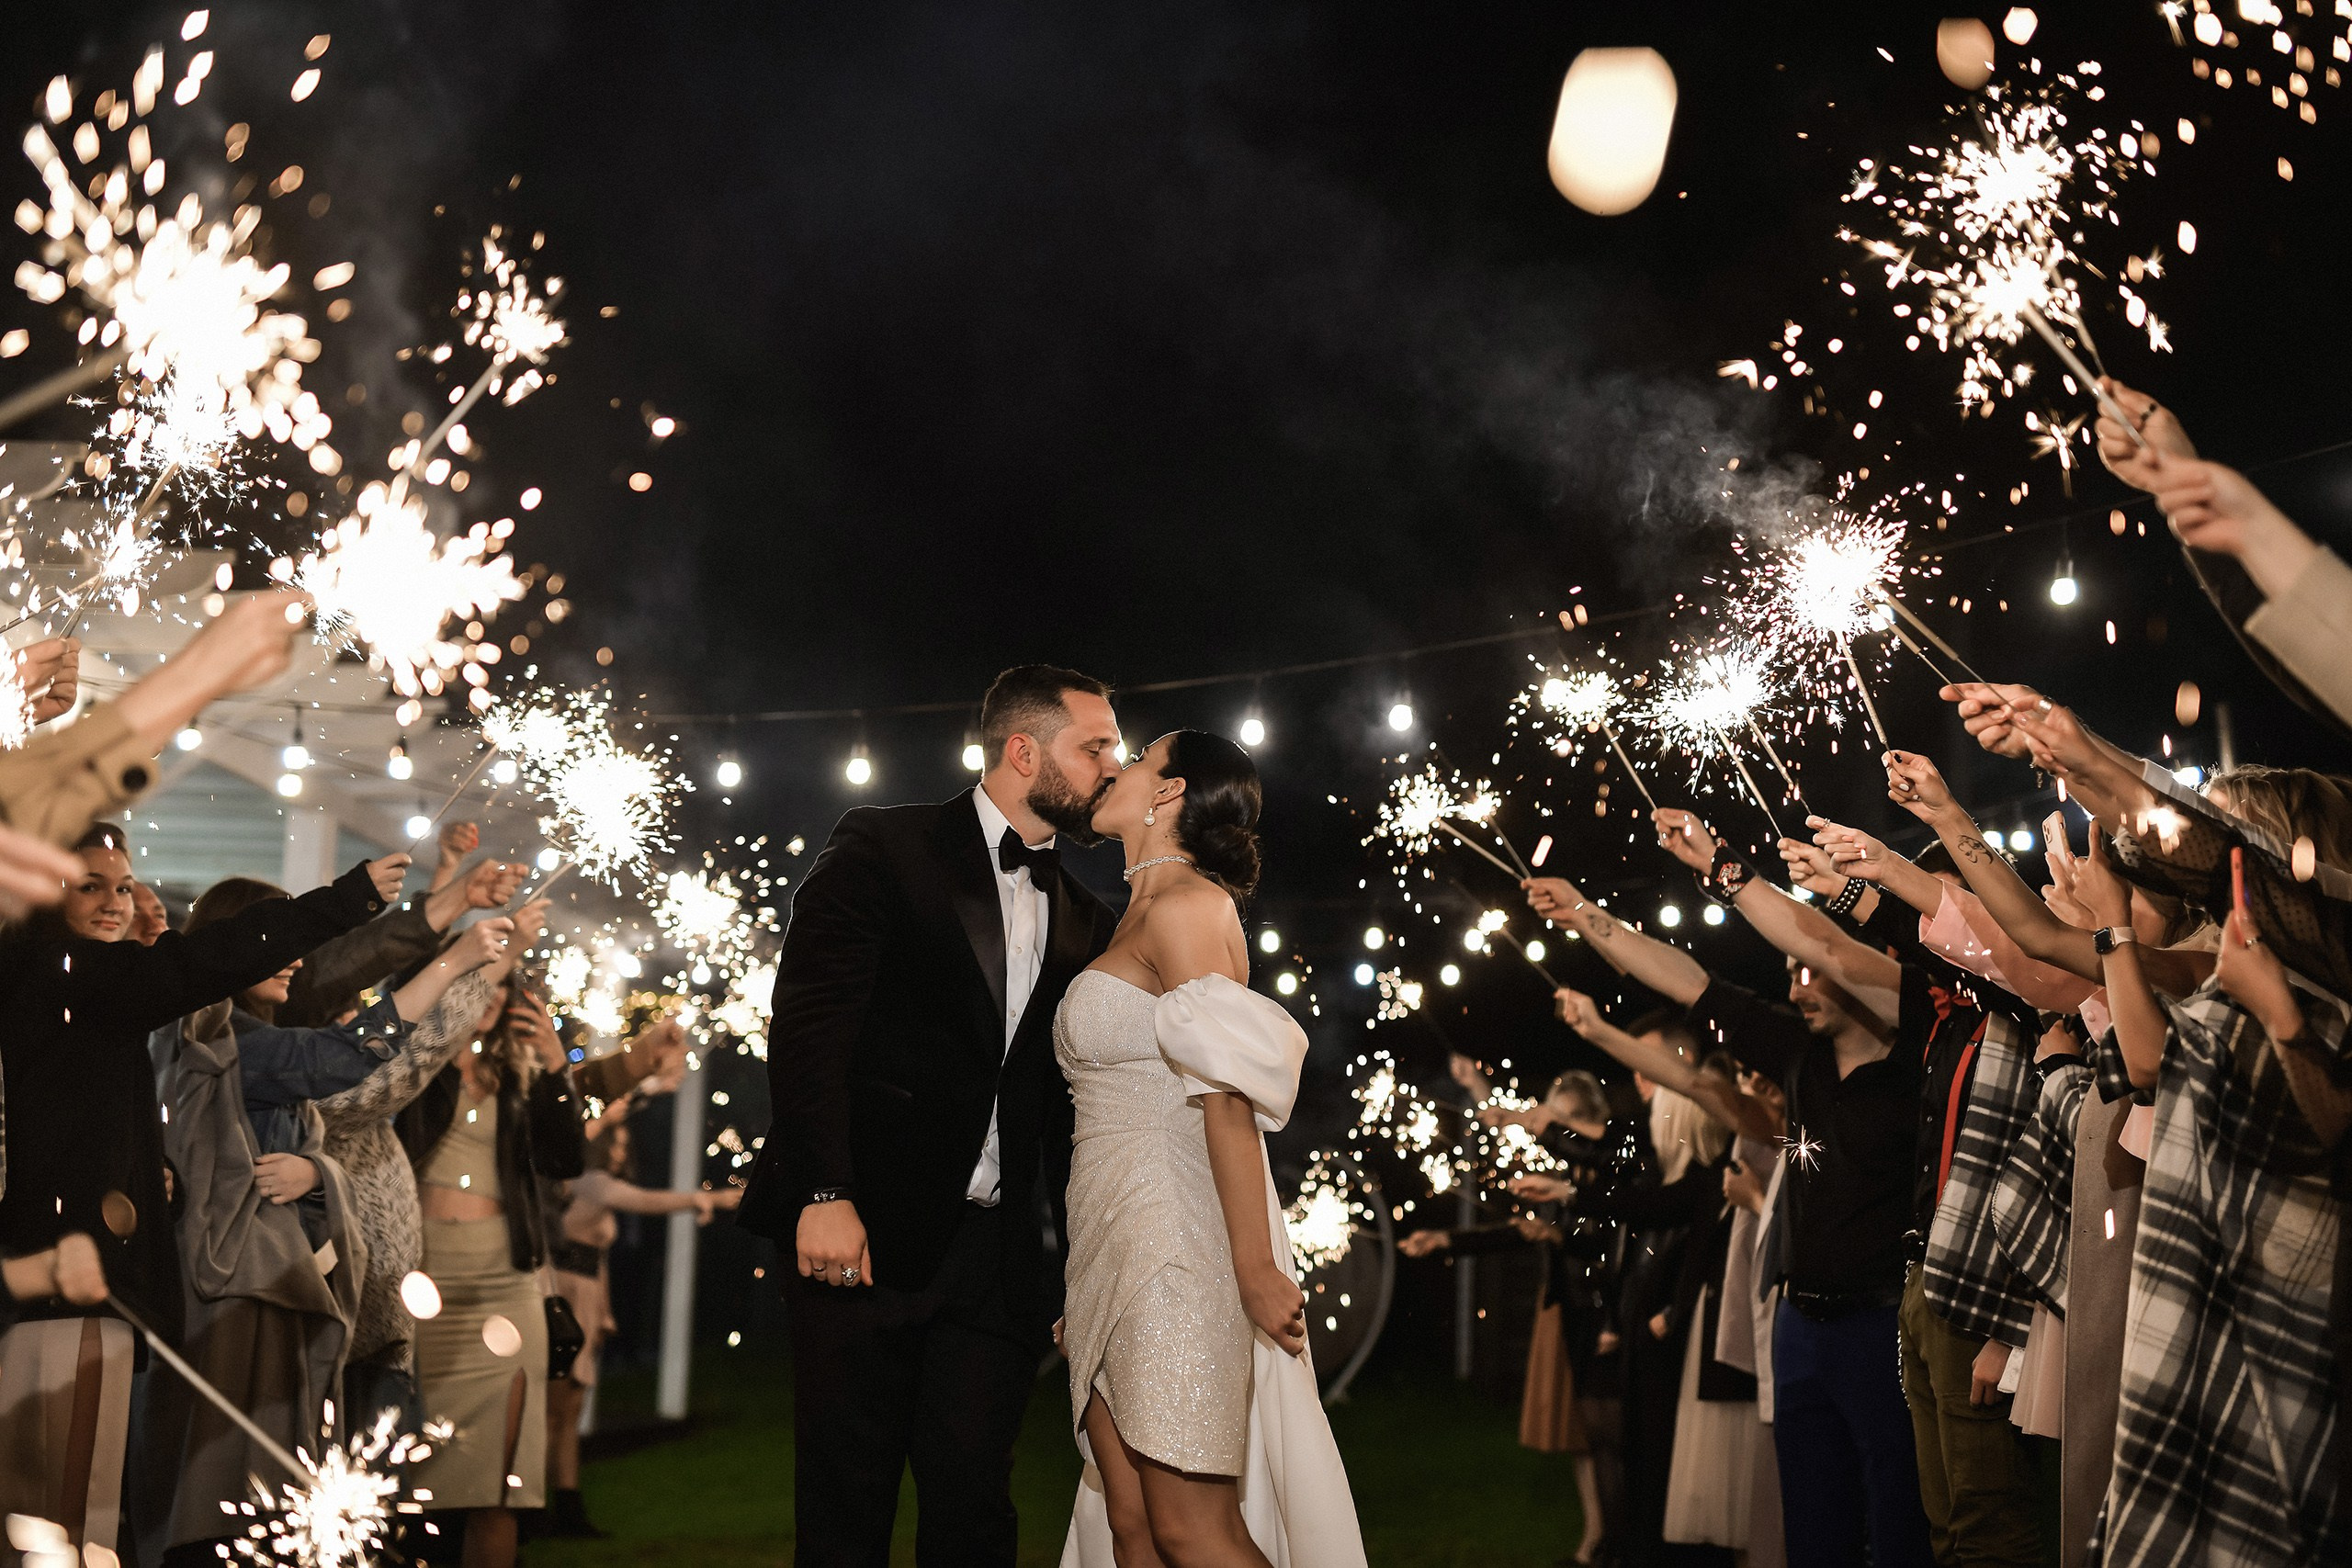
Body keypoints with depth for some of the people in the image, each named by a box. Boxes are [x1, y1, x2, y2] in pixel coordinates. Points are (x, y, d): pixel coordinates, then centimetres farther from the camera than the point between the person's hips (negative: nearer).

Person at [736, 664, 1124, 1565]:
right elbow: (806, 1024, -9)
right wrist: (825, 1196, -19)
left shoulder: (1083, 921, 16)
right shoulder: (885, 848, 0)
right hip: (863, 1235, -4)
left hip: (998, 1256, 5)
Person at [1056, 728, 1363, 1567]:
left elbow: (1229, 1098, -17)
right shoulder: (1138, 916, 20)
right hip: (1117, 1245, 9)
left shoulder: (1186, 907, -9)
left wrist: (1257, 1271, -22)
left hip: (1176, 1236, -9)